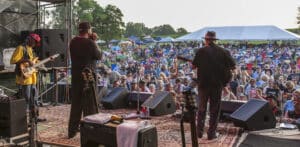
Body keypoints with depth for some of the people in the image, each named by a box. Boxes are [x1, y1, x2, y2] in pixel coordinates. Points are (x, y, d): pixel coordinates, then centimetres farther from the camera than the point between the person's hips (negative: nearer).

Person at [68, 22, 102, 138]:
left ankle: (72, 131, 24)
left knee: (75, 104, 16)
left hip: (75, 76, 7)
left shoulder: (73, 42, 3)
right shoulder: (90, 43, -17)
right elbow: (99, 56, -5)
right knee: (90, 104, 3)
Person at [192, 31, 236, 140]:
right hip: (217, 84, 0)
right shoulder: (223, 52, -2)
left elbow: (194, 66, -1)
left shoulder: (201, 51, -6)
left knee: (201, 108, 13)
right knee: (214, 109, 10)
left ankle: (199, 132, 17)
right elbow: (233, 66, 0)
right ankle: (211, 133, 13)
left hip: (203, 83, 0)